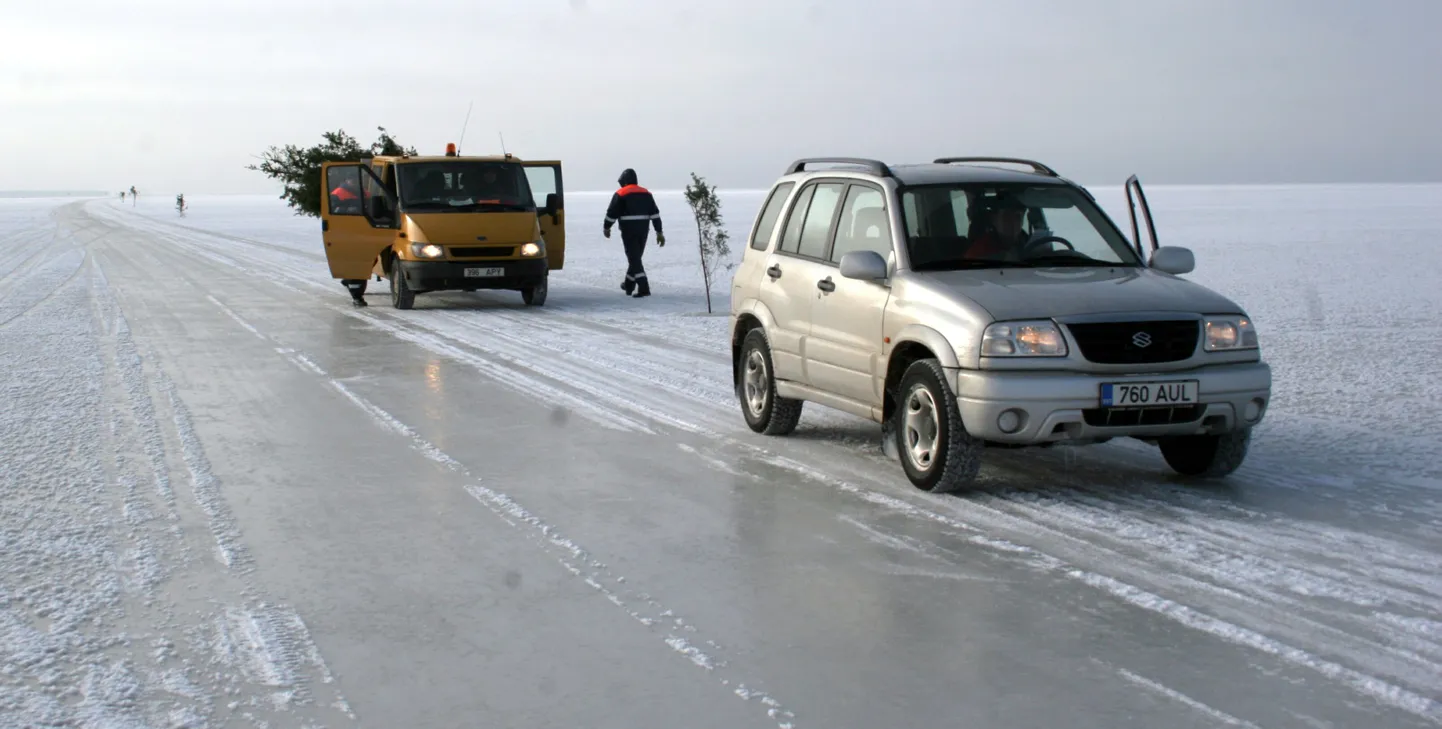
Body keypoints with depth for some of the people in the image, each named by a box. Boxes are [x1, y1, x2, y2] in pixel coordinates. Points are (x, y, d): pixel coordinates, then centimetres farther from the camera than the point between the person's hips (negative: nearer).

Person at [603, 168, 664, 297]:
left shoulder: (620, 194, -5)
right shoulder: (646, 193, 10)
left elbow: (612, 213, -4)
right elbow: (655, 214, 5)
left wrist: (606, 228, 13)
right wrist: (659, 232, 5)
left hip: (629, 231, -6)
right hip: (643, 231, 6)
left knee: (634, 259, -6)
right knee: (636, 257, 19)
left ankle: (644, 288, -18)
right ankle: (629, 285, 33)